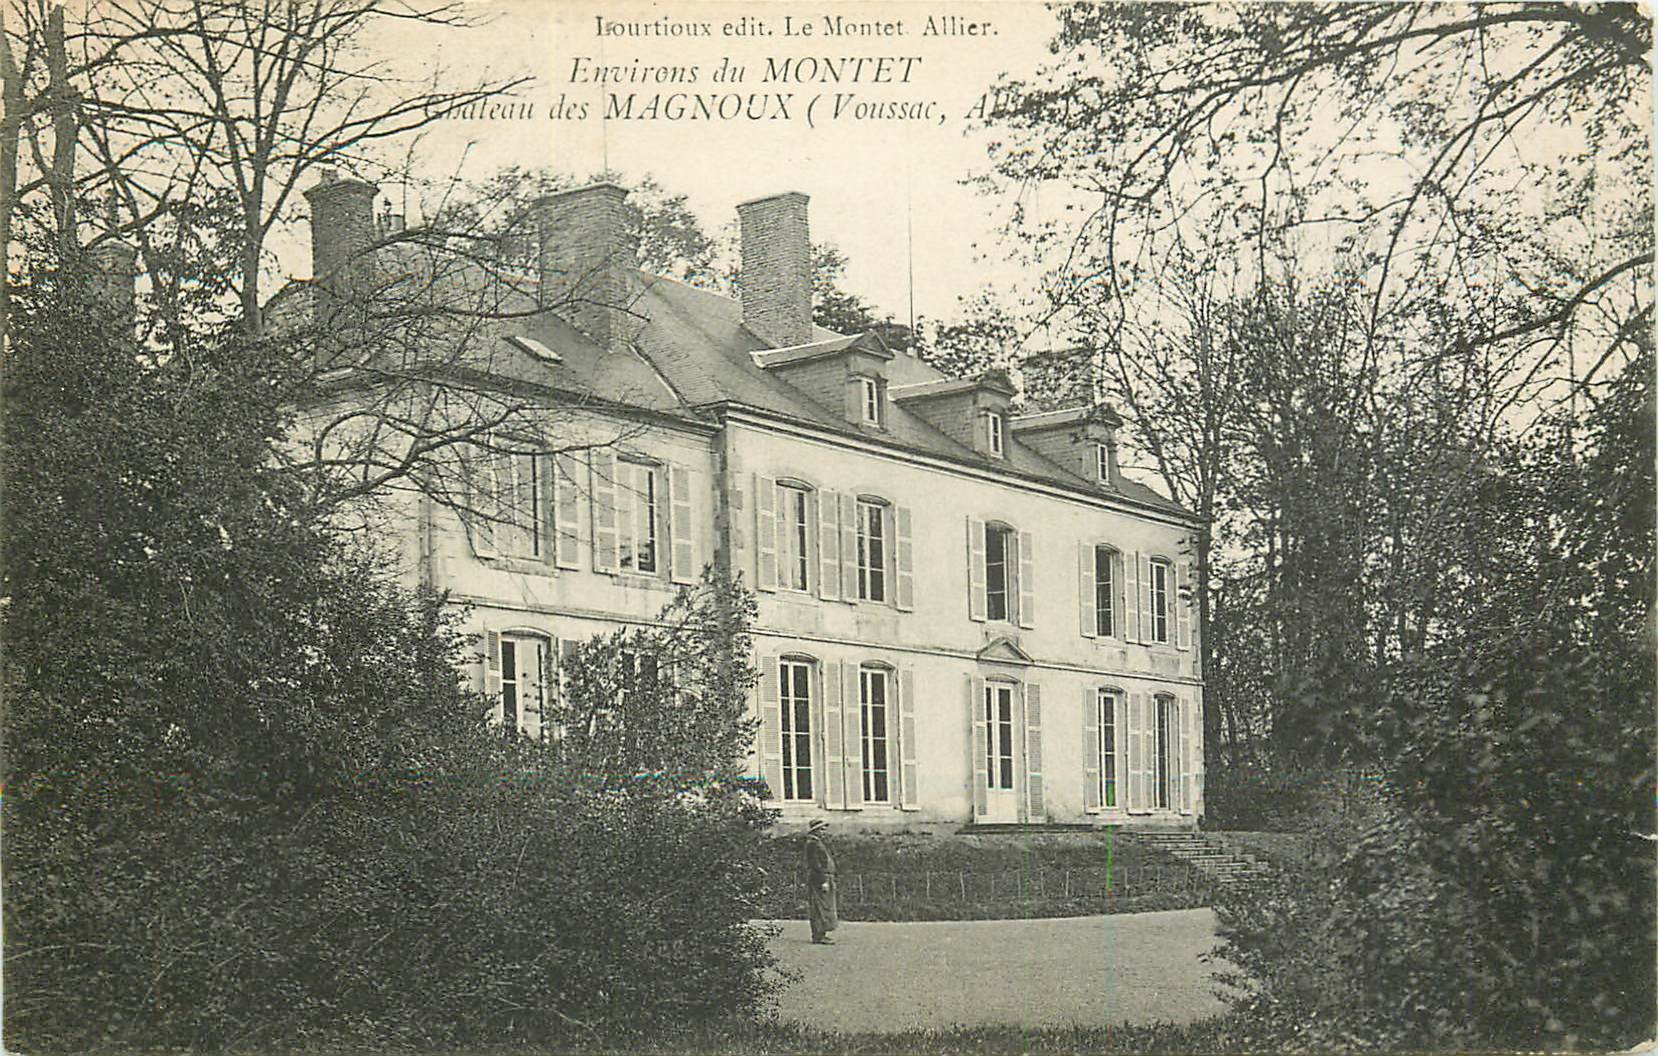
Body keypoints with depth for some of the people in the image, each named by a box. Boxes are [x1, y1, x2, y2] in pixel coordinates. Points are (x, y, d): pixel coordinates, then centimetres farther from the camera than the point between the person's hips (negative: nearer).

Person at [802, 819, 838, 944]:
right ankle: (818, 936, -8)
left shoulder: (820, 843, 18)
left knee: (825, 907, 12)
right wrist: (823, 881, -22)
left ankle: (821, 934, 17)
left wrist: (830, 880, 22)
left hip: (825, 879, 10)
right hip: (817, 880, -10)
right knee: (820, 907, -9)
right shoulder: (812, 844, -14)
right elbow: (815, 864, -20)